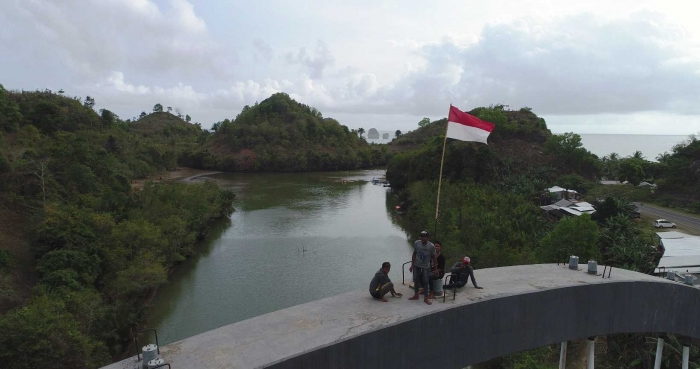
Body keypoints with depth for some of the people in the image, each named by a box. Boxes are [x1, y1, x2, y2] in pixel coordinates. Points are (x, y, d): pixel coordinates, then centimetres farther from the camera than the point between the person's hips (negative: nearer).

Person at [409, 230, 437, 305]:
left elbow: (433, 257, -8)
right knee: (416, 280, 12)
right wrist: (412, 265, -3)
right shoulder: (416, 243, -15)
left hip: (426, 266, -2)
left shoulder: (431, 246, -20)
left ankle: (426, 298, 12)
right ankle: (416, 295, 29)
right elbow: (414, 254, -4)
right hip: (416, 265, 2)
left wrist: (435, 268, -2)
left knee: (425, 281, 0)